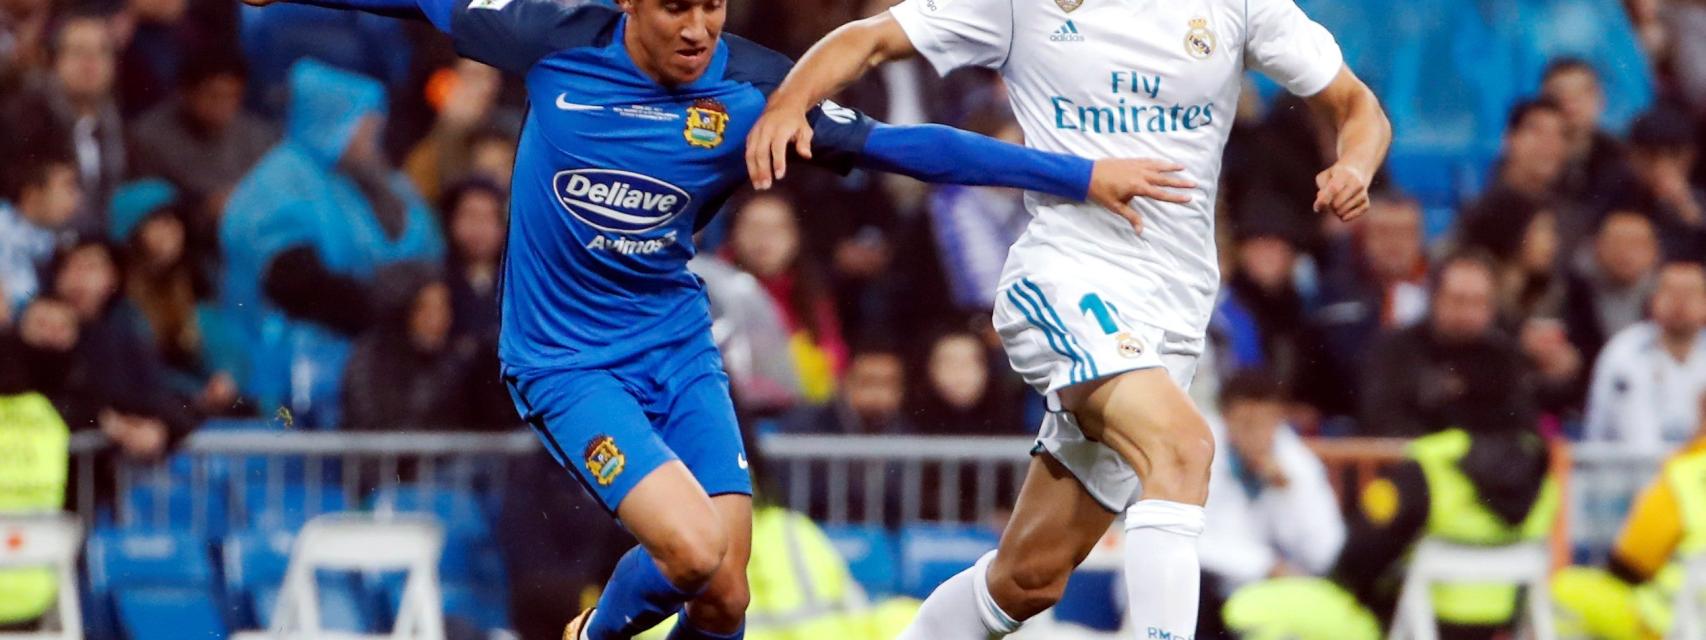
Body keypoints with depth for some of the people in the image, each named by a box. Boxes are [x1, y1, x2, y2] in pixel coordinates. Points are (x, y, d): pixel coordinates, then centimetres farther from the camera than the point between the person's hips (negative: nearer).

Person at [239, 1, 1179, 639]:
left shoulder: (751, 91, -10)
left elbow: (901, 146, -10)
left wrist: (1080, 175, -14)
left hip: (678, 350, 3)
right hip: (566, 362, -3)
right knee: (691, 549, -22)